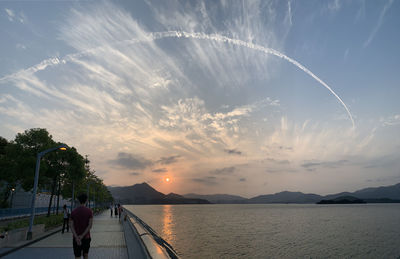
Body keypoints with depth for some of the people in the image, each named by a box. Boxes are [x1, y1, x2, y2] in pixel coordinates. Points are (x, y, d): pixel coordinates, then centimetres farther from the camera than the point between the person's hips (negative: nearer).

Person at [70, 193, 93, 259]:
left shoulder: (73, 212, -1)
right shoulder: (89, 211, -7)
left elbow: (71, 226, -8)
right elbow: (90, 225, -14)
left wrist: (77, 238, -15)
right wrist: (82, 236, -12)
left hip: (76, 238, 1)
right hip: (86, 237, -1)